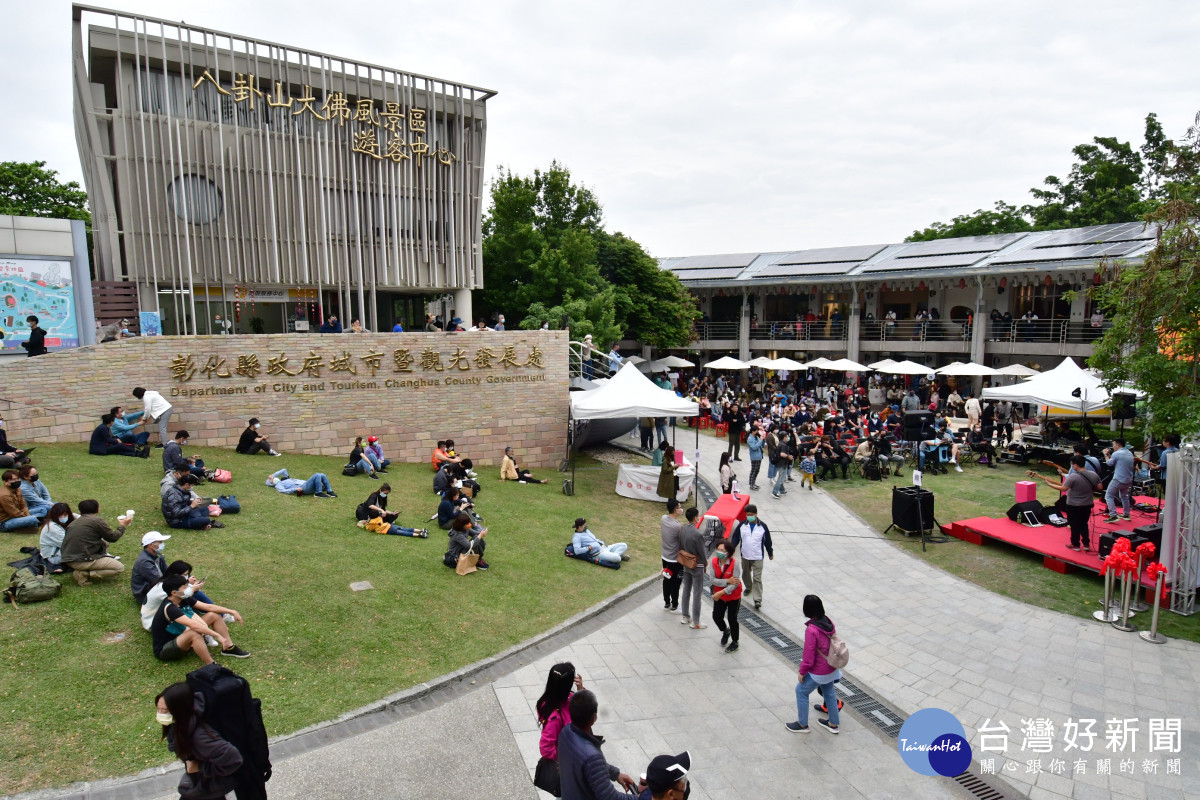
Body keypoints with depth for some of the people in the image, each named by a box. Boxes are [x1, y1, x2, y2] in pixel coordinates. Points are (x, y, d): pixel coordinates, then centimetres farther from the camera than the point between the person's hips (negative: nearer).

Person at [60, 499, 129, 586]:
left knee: (104, 543, 24)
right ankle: (84, 574, -10)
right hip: (82, 561, -8)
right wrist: (122, 526, 17)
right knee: (120, 568, -2)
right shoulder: (97, 520, -9)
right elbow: (112, 537, 0)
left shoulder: (74, 522, 13)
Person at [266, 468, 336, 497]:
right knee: (317, 475, -27)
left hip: (305, 483, 8)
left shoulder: (285, 479, 34)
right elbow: (284, 491, -9)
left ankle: (329, 491, -10)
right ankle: (318, 493, -21)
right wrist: (295, 489, -22)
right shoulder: (278, 485, 10)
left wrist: (273, 475, 37)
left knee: (322, 475, -10)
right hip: (302, 488, -8)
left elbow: (284, 470, 40)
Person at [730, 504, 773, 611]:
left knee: (757, 578, -8)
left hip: (757, 557, -3)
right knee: (745, 574, 22)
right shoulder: (741, 525, -4)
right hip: (745, 556, 3)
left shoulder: (763, 526, -8)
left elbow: (767, 541, 2)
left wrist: (770, 553, 10)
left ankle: (757, 600, -7)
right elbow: (735, 538, 2)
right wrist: (731, 550, -3)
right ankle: (748, 587, 50)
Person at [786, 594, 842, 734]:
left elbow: (809, 655, -24)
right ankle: (833, 724, 42)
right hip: (832, 668, 7)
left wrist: (802, 671, -8)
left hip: (819, 672, -7)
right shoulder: (829, 622, -9)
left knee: (801, 691, 13)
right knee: (829, 692, 26)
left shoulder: (811, 630, -32)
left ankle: (802, 725, 26)